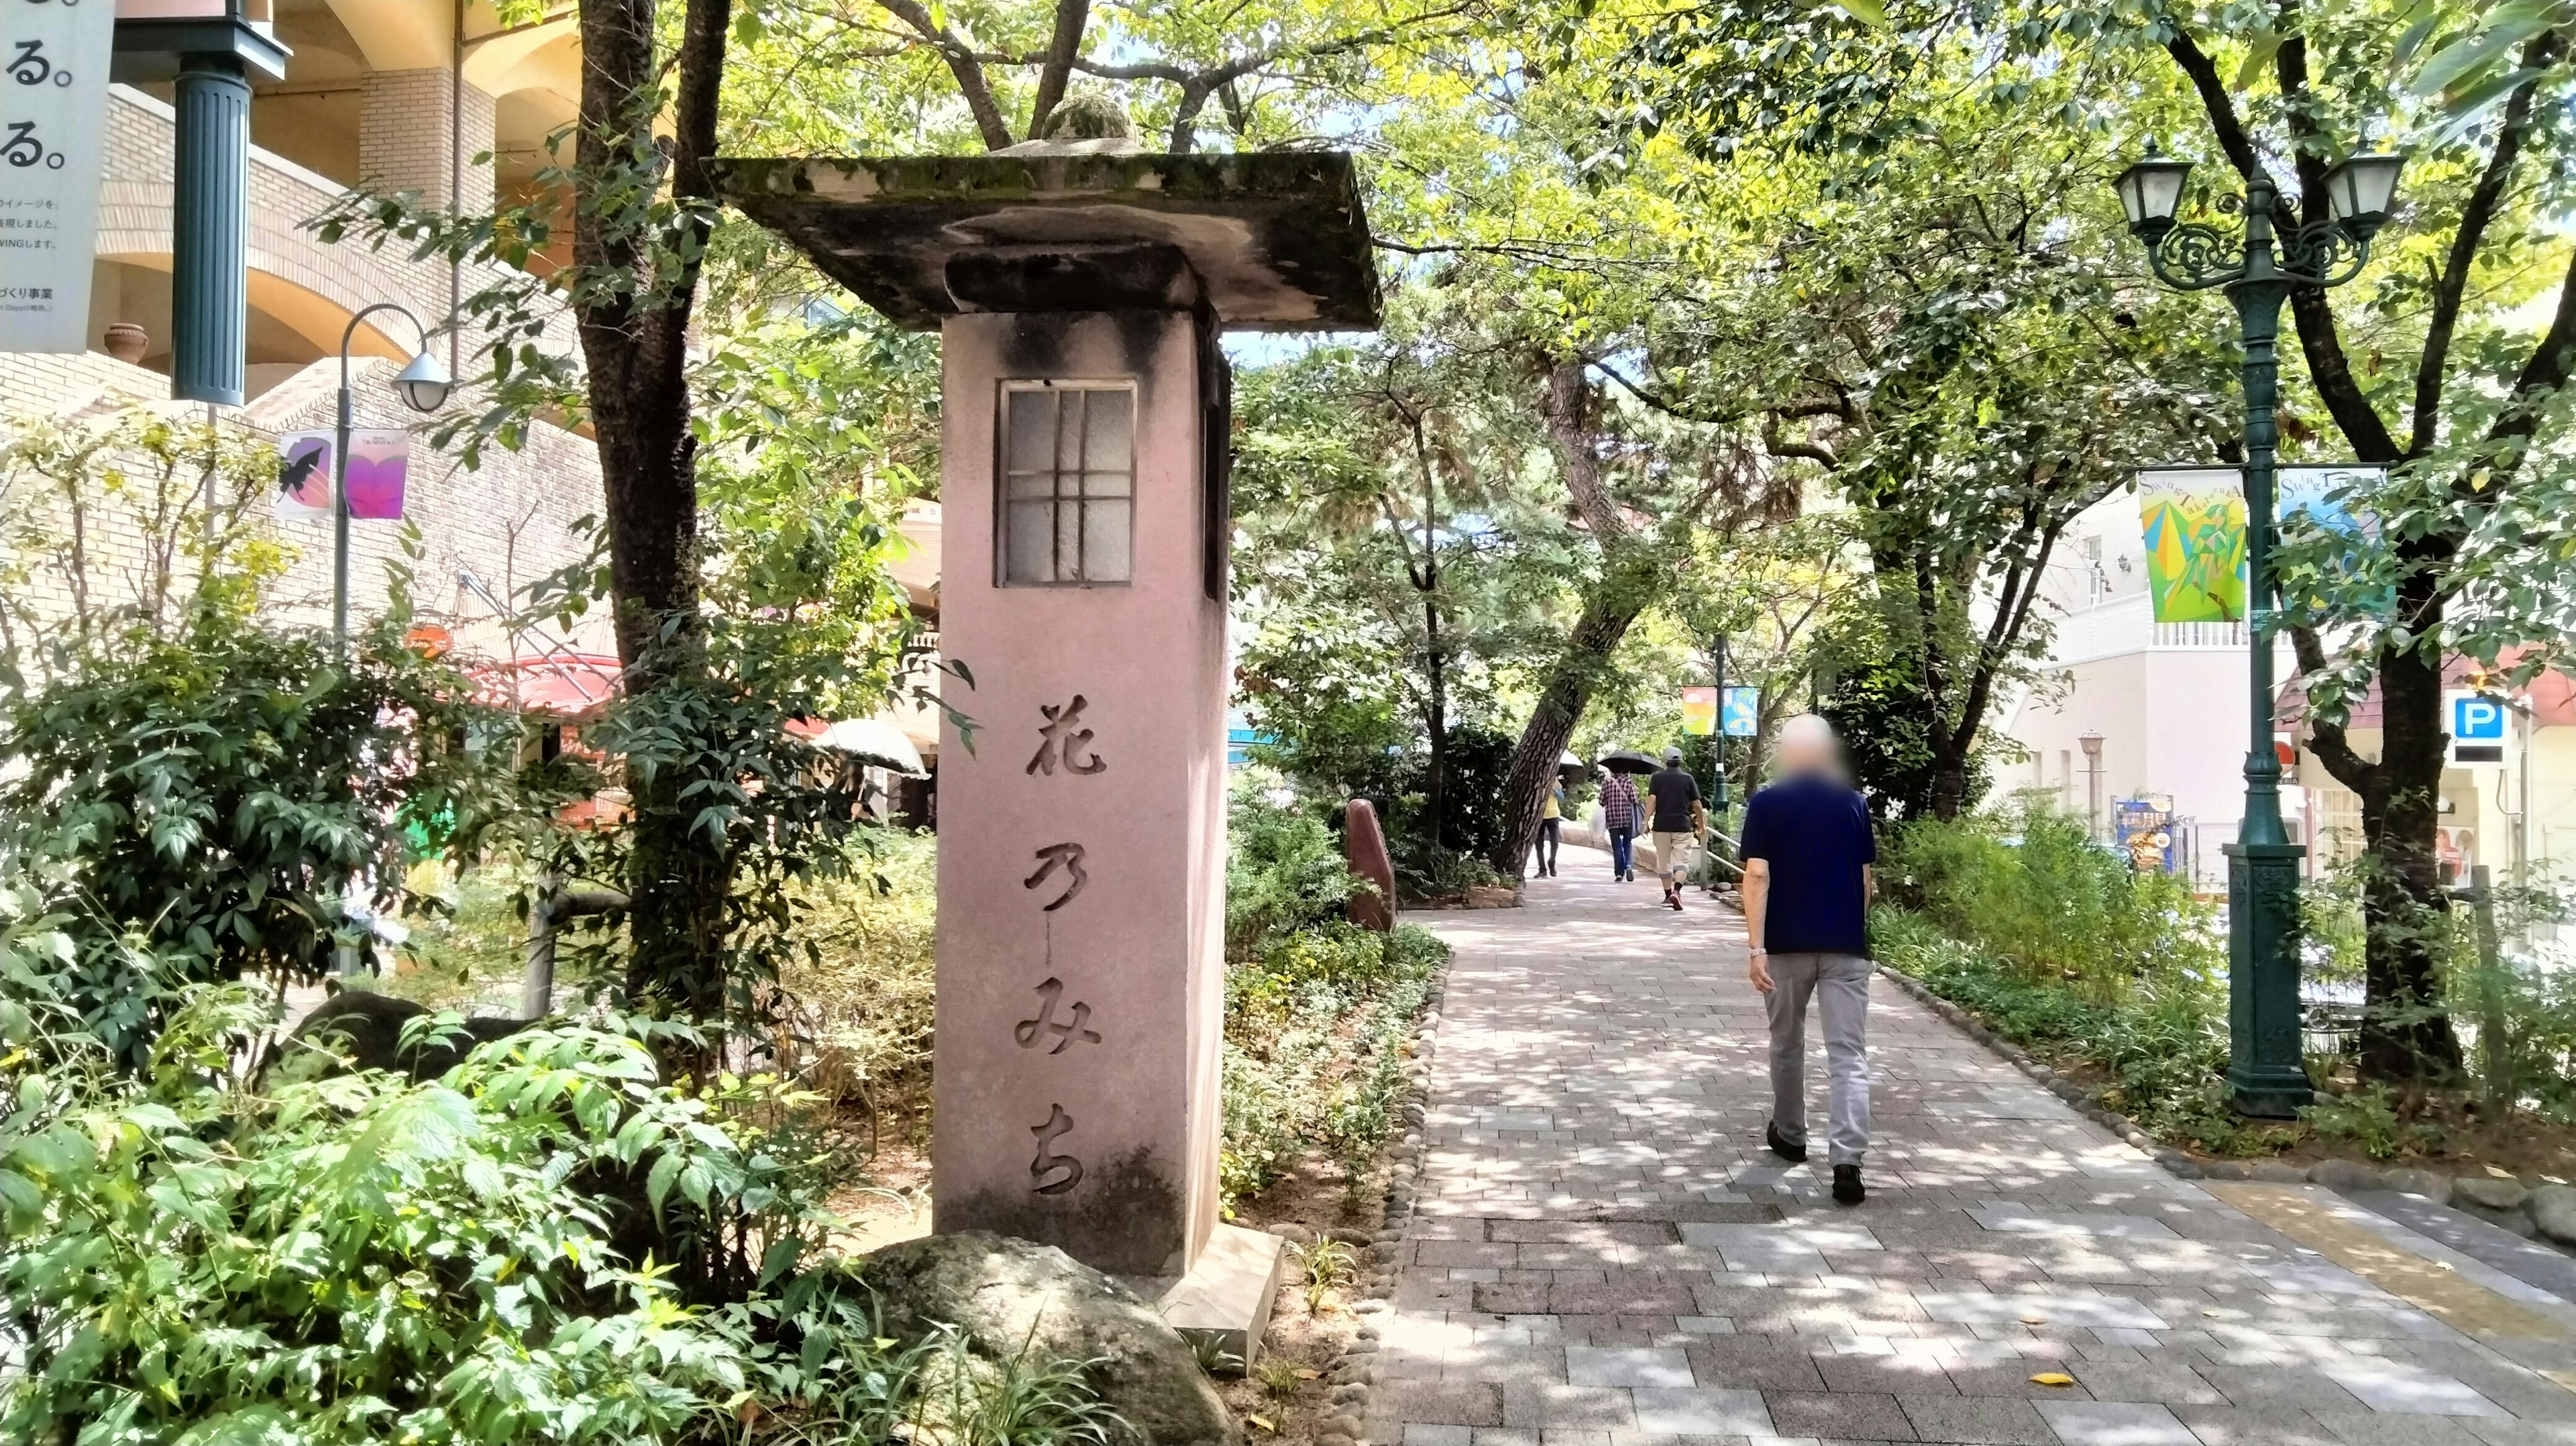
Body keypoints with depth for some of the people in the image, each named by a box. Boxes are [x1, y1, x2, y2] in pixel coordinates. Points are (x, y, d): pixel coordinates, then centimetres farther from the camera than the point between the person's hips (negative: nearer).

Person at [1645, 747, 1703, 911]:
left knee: (1664, 862, 12)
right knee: (1680, 860, -2)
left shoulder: (1657, 777, 2)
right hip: (1683, 826, 0)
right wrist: (1701, 825, 16)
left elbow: (1652, 800, -8)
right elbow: (1696, 805, 4)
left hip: (1662, 825, 0)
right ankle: (1676, 891, -24)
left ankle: (1668, 895, 20)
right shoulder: (1688, 778, 3)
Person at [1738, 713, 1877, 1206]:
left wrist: (1756, 947, -12)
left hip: (1786, 944, -1)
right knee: (1848, 1055, -3)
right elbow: (1867, 878, 9)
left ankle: (1789, 1135, 35)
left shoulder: (1766, 804, -2)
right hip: (1847, 945, 1)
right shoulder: (1854, 803, 5)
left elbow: (1758, 877, -10)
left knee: (1787, 1044, 20)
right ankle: (1847, 1162, -16)